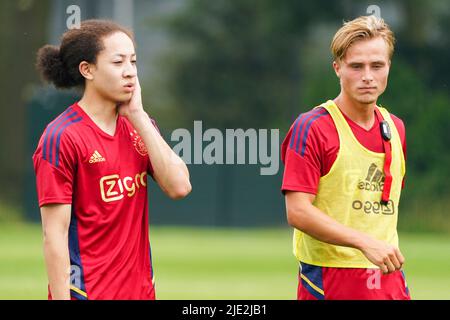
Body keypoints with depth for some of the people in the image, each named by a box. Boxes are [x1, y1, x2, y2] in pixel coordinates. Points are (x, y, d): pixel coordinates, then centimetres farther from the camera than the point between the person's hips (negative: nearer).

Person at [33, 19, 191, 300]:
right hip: (87, 292, -6)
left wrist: (138, 115, -5)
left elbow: (179, 186, -5)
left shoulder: (139, 126, 9)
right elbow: (55, 235, -13)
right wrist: (62, 298, -18)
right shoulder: (62, 137, -10)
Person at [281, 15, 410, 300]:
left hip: (390, 282, 5)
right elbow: (297, 212, -16)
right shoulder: (311, 128, -8)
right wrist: (365, 242, -23)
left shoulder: (396, 128, 11)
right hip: (328, 283, -5)